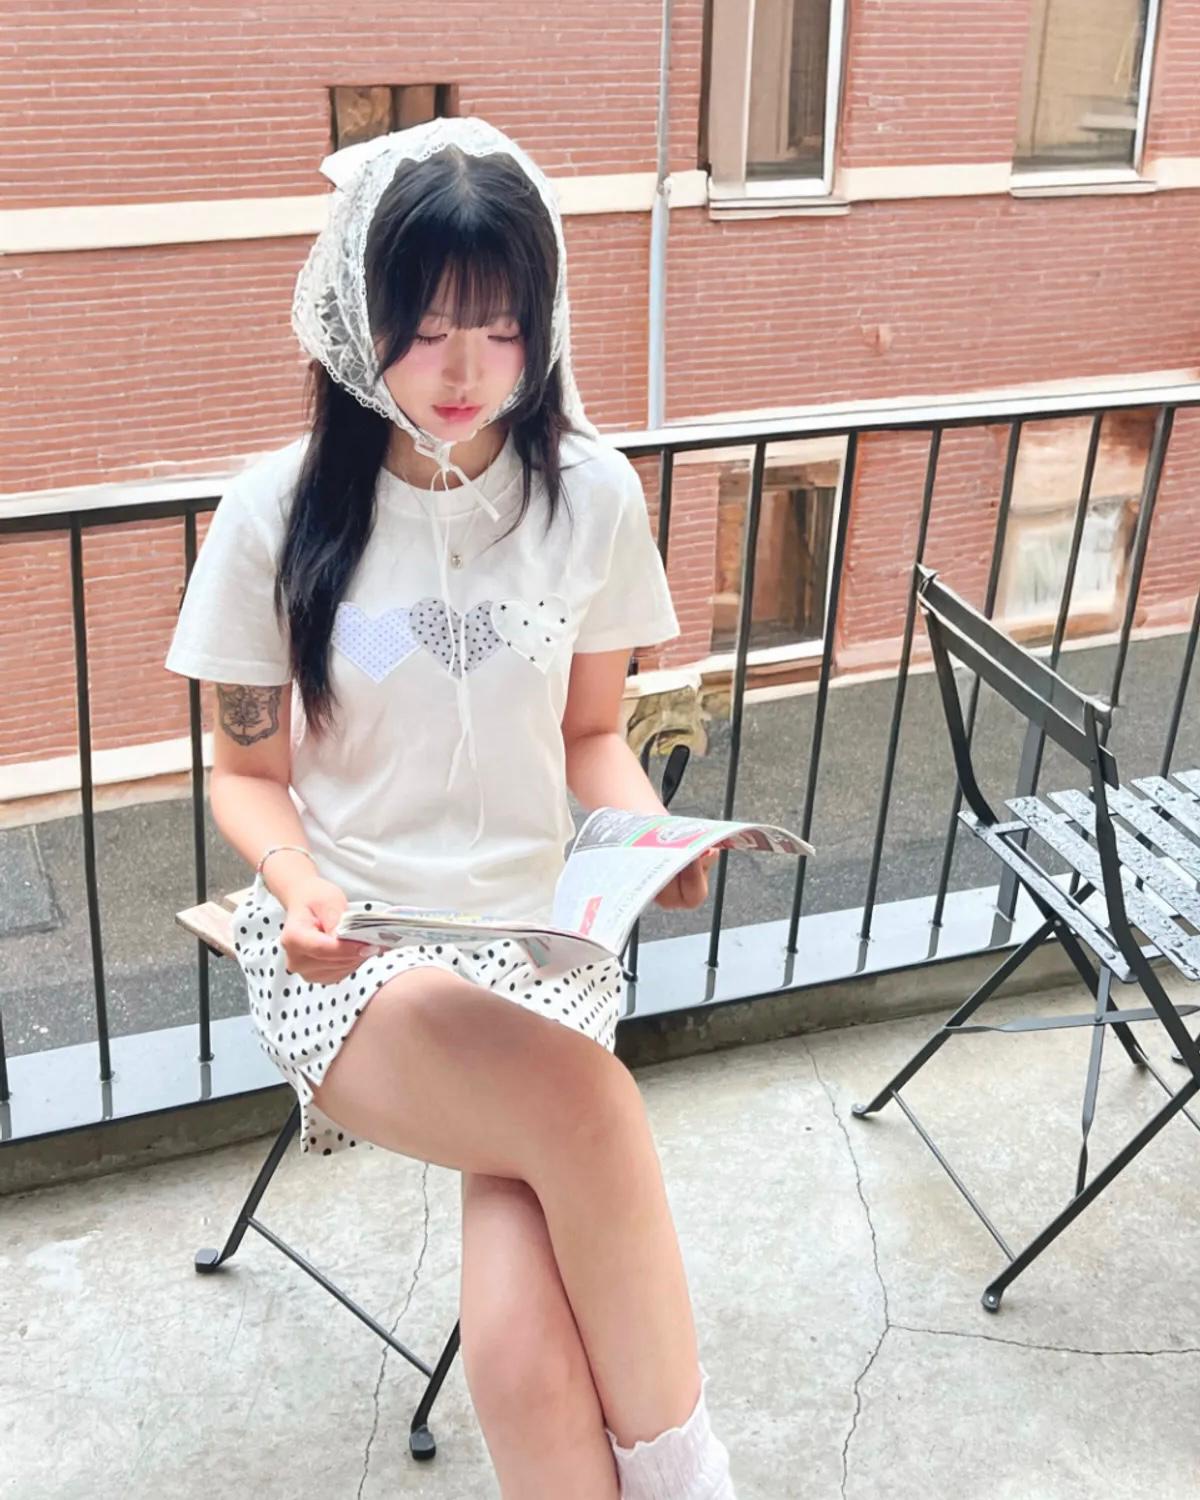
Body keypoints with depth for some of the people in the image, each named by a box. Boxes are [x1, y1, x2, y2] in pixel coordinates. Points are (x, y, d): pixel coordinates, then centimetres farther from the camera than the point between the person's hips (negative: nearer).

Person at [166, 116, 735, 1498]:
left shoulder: (590, 493, 0)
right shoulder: (281, 510, -5)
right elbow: (246, 769, 4)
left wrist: (652, 834, -10)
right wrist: (298, 881, -17)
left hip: (540, 928, 2)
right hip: (343, 947, -1)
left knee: (525, 1351, -24)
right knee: (583, 1107, -32)